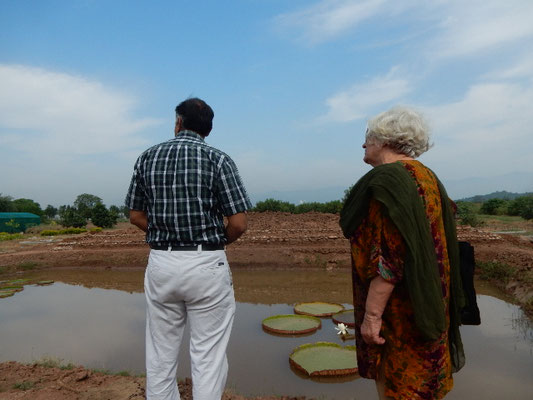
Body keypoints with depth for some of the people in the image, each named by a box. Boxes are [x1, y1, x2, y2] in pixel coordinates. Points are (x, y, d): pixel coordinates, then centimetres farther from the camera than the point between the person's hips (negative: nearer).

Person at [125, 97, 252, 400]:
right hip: (206, 265, -3)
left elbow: (136, 216, 8)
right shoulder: (218, 159, -7)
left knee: (160, 355, 17)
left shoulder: (147, 158, 5)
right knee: (208, 356, 8)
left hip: (160, 263, 4)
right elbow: (239, 224, -11)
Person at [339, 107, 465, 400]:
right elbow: (423, 248, 13)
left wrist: (371, 315, -20)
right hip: (426, 304, 9)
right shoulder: (426, 177, 9)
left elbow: (388, 257, -25)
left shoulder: (387, 180, -19)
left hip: (399, 310, -9)